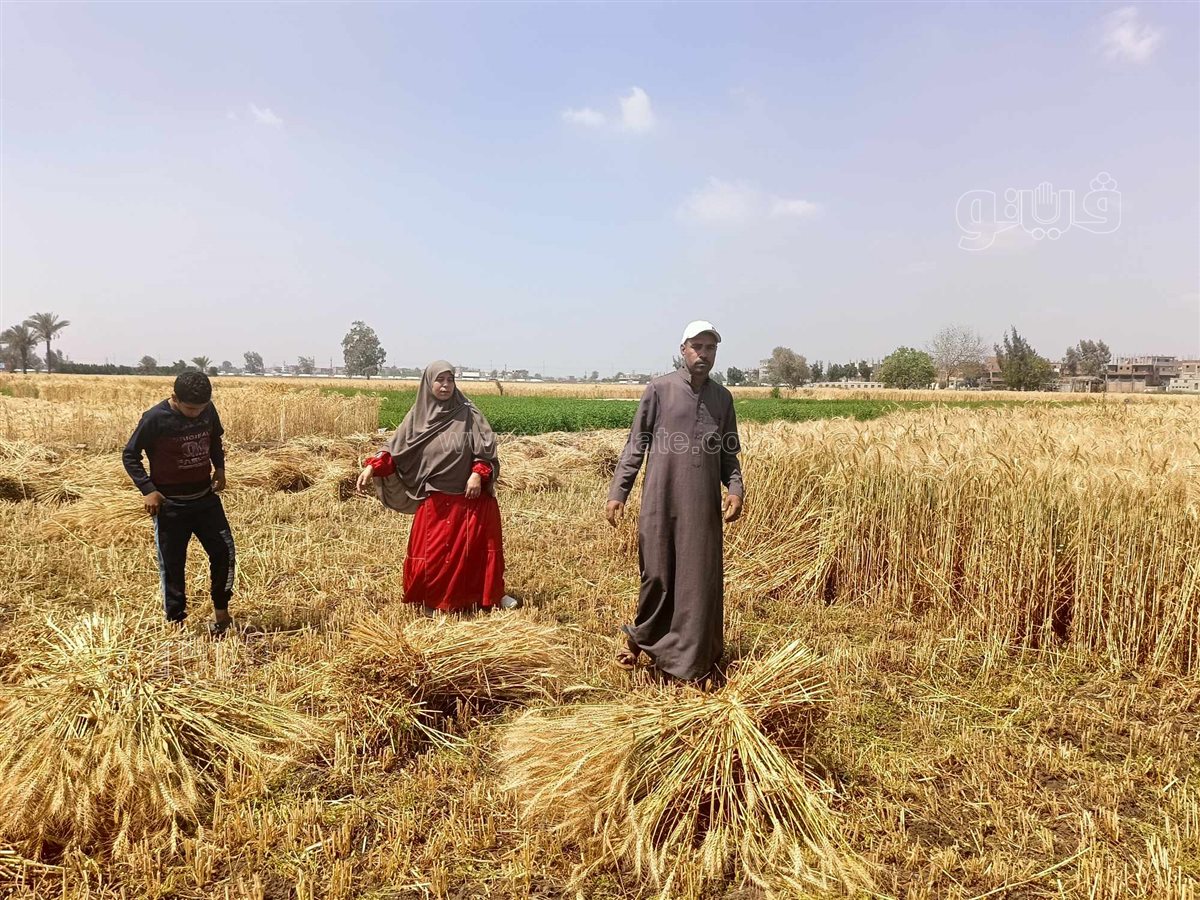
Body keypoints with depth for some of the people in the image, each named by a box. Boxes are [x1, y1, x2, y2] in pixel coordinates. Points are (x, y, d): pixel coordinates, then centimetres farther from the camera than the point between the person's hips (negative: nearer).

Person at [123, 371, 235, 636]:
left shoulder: (208, 410, -4)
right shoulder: (155, 419, -17)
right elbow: (130, 455, -6)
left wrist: (219, 467, 2)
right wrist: (148, 489, -16)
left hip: (205, 498, 4)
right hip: (170, 504, -4)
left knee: (224, 553, 1)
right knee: (172, 565, 6)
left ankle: (221, 609, 19)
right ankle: (175, 621, 20)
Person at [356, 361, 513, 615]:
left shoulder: (468, 413, -2)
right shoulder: (417, 415, 1)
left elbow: (487, 448, -3)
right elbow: (396, 451, 0)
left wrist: (478, 473, -17)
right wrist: (372, 467, -14)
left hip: (470, 497, 0)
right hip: (435, 501, 0)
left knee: (476, 547, 9)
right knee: (435, 552, 3)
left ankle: (491, 594, 27)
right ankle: (436, 601, 23)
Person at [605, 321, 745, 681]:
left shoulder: (723, 398, 11)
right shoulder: (659, 389, 0)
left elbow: (729, 453, 14)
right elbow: (636, 444, 0)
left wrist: (735, 489, -4)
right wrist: (618, 492, -8)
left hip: (704, 506, 3)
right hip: (661, 502, -3)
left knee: (700, 581, 4)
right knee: (657, 575, 3)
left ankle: (691, 663, 18)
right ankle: (639, 637, 29)